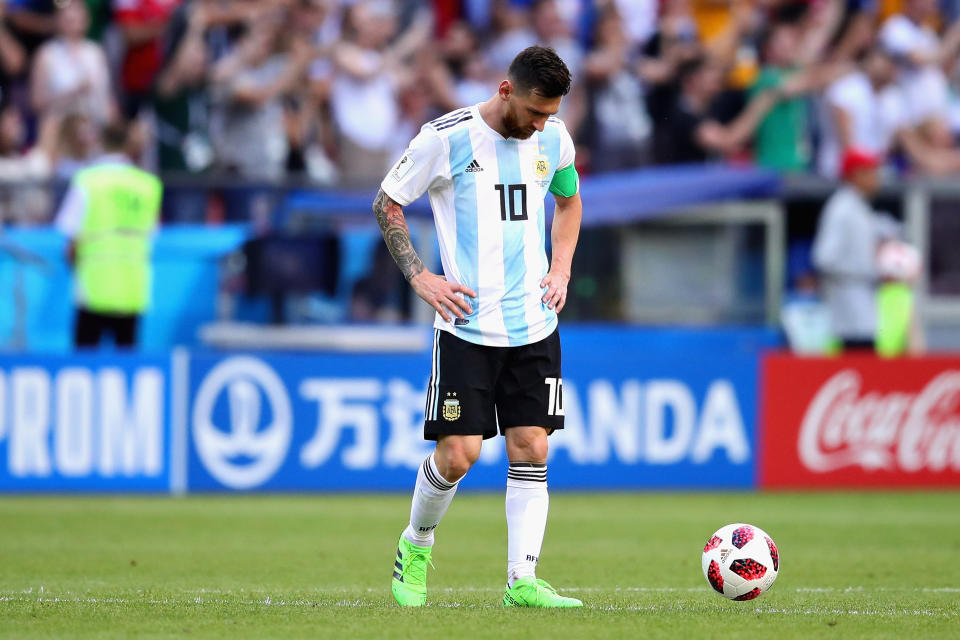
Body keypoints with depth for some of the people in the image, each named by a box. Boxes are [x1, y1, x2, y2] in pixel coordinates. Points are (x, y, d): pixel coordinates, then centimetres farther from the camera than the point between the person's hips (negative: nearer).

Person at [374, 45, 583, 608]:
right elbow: (387, 203, 1)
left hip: (535, 324, 4)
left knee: (531, 448, -2)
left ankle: (522, 580, 1)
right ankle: (416, 546, 19)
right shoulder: (446, 138, -10)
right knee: (457, 453, -7)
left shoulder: (554, 139, 4)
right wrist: (419, 277, -7)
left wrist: (562, 268, 10)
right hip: (467, 324, -4)